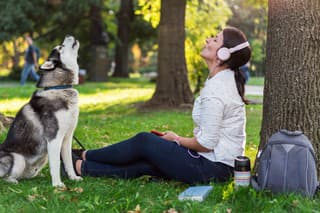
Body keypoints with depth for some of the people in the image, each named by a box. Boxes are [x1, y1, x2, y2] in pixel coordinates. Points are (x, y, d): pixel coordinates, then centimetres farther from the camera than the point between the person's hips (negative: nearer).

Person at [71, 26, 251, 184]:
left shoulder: (215, 89, -23)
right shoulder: (227, 79, 9)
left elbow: (206, 143, -23)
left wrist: (177, 139, -5)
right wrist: (179, 139, 11)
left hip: (211, 169, -8)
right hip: (220, 164, 8)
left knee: (143, 141, 0)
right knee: (143, 163, 7)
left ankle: (85, 156, 19)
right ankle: (83, 168, 17)